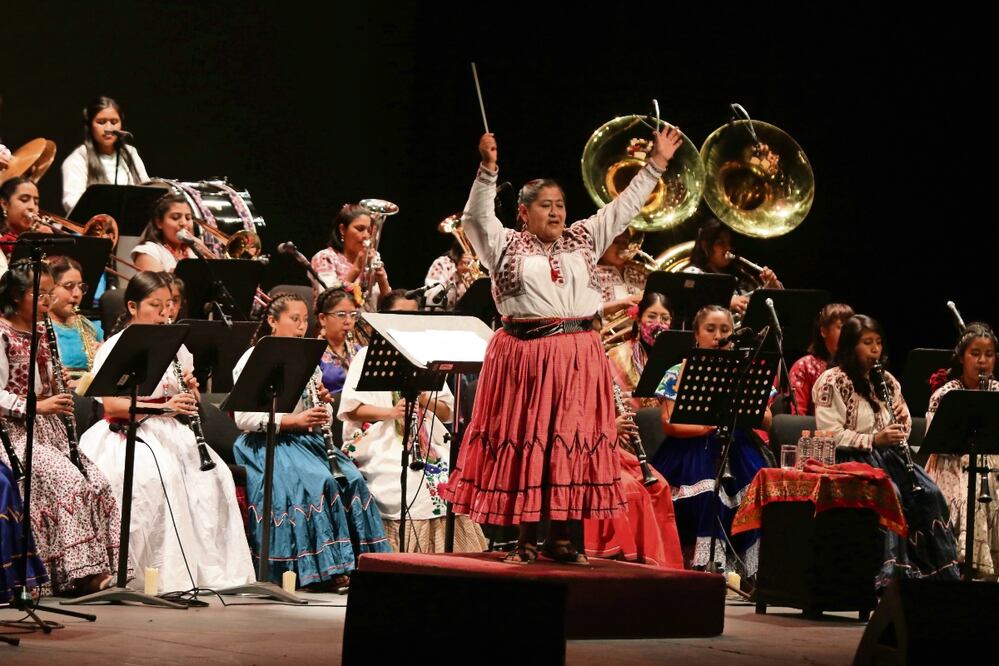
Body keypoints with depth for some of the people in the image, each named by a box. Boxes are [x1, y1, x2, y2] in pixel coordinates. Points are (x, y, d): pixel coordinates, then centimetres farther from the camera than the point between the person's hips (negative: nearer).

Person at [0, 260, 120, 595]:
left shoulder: (42, 335, 16)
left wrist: (61, 391, 3)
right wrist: (37, 406, -22)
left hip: (49, 429, 8)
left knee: (96, 481, -11)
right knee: (65, 479, -26)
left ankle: (95, 568, -11)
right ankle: (77, 572, -23)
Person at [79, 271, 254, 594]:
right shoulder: (114, 348, -3)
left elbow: (186, 402, 18)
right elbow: (111, 404, -15)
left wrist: (190, 394, -6)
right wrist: (162, 407, -25)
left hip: (170, 432, 5)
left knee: (215, 473, -22)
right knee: (162, 474, -35)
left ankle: (210, 565, -19)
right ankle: (168, 571, -30)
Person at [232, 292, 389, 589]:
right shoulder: (254, 360, -3)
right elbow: (243, 418, -13)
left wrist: (323, 401, -3)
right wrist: (293, 420, -22)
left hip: (306, 441, 6)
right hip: (267, 443, -6)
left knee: (351, 479, -20)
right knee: (319, 481, -31)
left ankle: (354, 560, -19)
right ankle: (327, 566, -28)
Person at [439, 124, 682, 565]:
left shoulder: (583, 240, 14)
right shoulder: (506, 245, 5)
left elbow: (625, 207, 14)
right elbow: (478, 214, -9)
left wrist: (657, 164, 8)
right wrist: (488, 169, -22)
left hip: (578, 357, 3)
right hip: (524, 355, -3)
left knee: (572, 443, 2)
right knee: (523, 443, -1)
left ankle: (560, 537, 8)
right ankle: (525, 540, 5)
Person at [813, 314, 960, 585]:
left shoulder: (885, 380, 17)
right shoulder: (831, 382, -5)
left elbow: (902, 430, 24)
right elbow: (829, 434, -14)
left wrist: (902, 417, 0)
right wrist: (873, 440, -22)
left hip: (887, 455, 6)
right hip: (850, 459, -6)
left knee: (929, 494, -19)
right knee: (889, 493, -34)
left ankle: (941, 571, -17)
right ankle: (889, 570, -35)